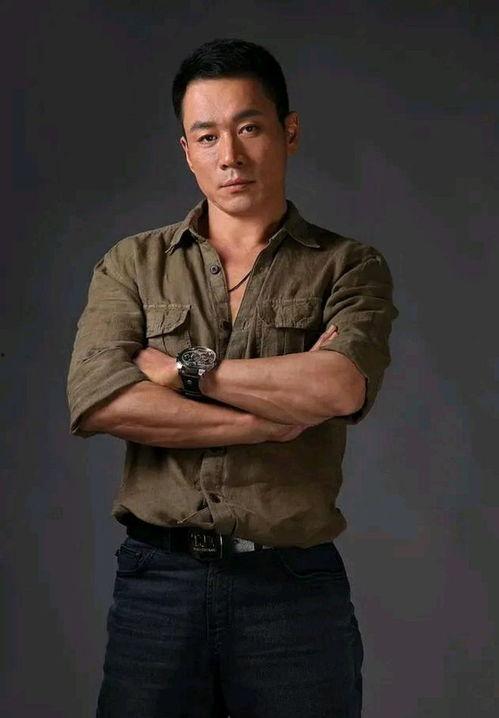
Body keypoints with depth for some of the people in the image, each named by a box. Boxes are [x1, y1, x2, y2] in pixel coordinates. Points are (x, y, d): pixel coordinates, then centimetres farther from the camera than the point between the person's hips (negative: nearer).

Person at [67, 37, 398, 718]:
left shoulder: (349, 266, 4)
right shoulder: (133, 265, 8)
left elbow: (341, 388, -16)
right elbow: (96, 401, -9)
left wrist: (183, 369, -8)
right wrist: (273, 417, -11)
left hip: (296, 585, -1)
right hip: (158, 581, 1)